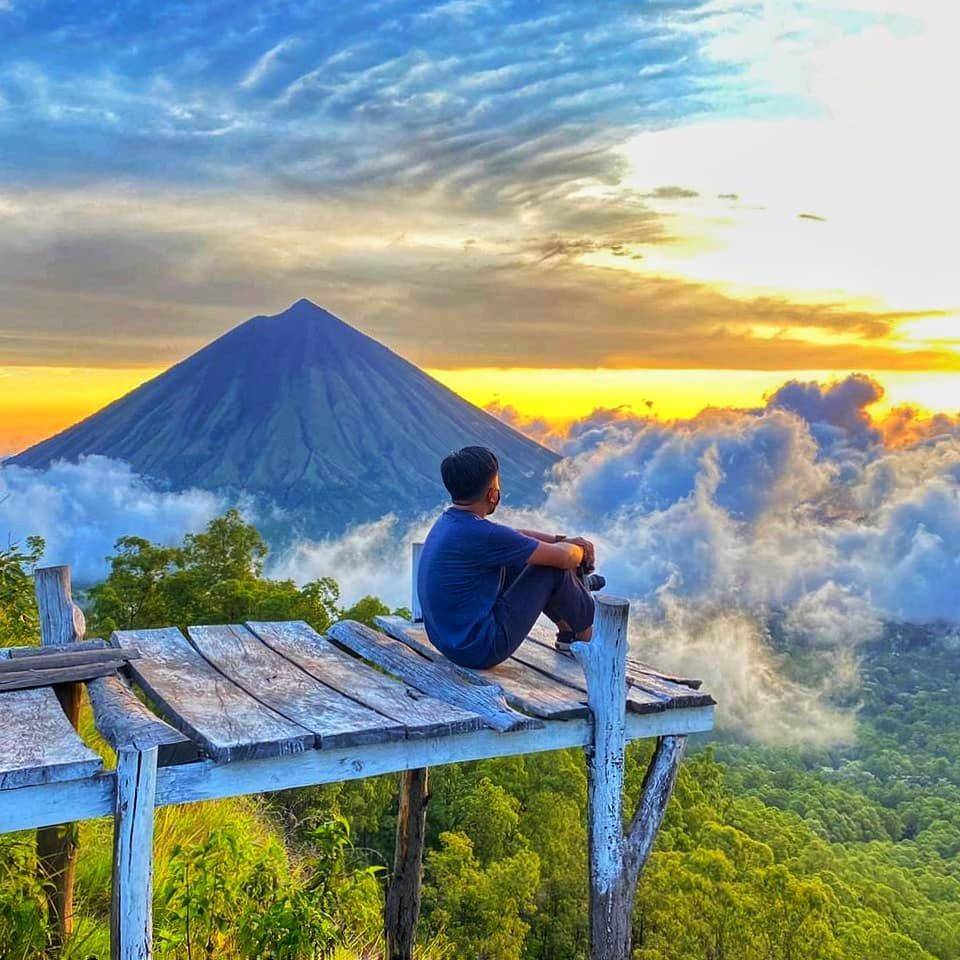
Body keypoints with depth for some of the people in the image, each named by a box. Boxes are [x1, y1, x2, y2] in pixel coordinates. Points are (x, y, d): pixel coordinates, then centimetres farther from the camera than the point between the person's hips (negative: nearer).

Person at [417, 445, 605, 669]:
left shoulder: (448, 520, 4)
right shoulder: (481, 535, -24)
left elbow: (515, 536, 21)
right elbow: (563, 557, -13)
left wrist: (562, 540, 15)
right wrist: (579, 551, 10)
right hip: (481, 650, -9)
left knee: (524, 558, 19)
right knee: (553, 569, -3)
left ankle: (567, 630, 35)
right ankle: (587, 634, 22)